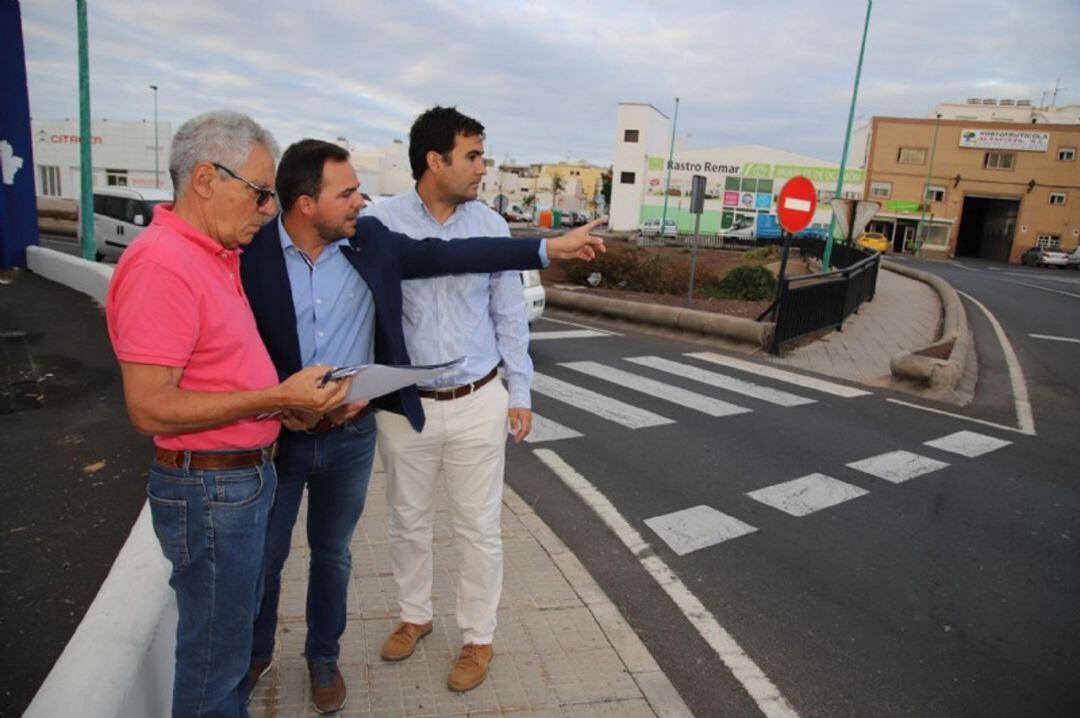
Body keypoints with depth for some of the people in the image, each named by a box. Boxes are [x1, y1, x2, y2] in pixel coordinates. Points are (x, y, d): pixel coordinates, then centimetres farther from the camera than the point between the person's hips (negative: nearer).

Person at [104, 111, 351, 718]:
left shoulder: (219, 255, 8)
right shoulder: (162, 264, -21)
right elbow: (150, 408, -24)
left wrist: (296, 397, 4)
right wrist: (277, 399, -25)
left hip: (247, 474, 9)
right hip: (208, 489, -9)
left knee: (237, 624, 25)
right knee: (215, 653, 9)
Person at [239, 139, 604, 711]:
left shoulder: (371, 241, -5)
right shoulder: (253, 252, -13)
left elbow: (452, 255, -4)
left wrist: (548, 246, -5)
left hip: (352, 435, 2)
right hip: (278, 435, -1)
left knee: (332, 553, 19)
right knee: (263, 555, 16)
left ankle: (323, 656, 42)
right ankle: (254, 654, 44)